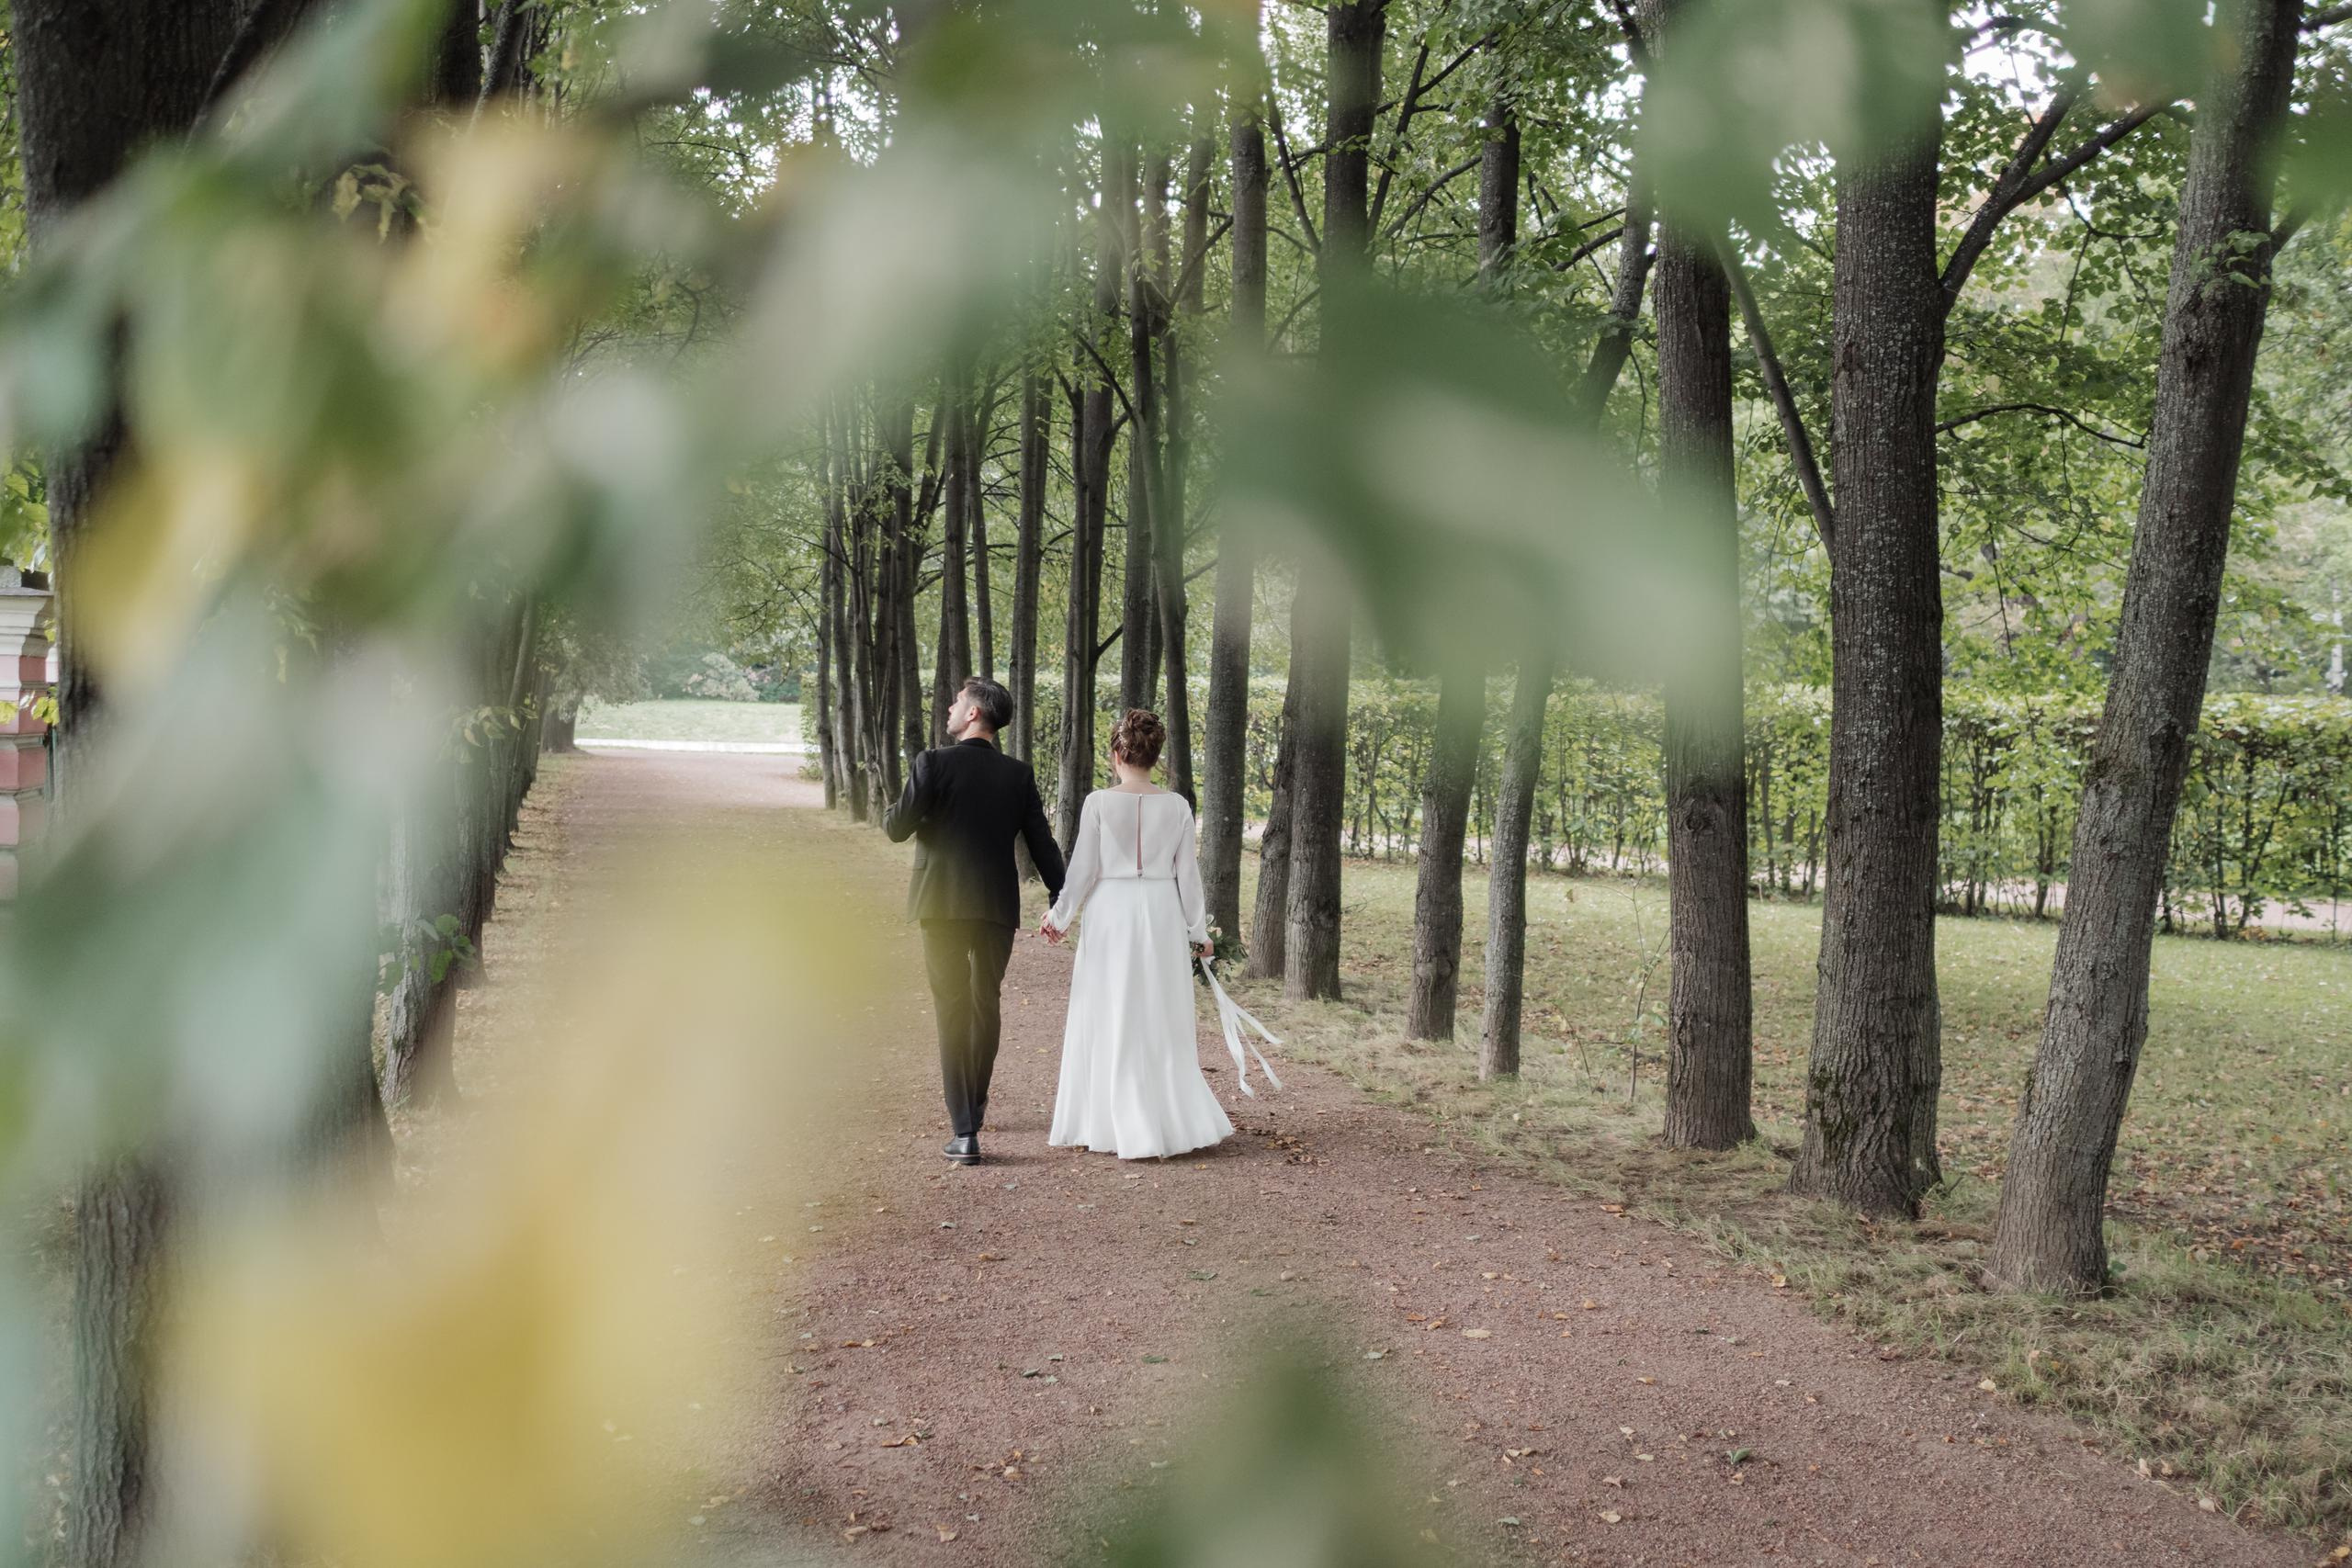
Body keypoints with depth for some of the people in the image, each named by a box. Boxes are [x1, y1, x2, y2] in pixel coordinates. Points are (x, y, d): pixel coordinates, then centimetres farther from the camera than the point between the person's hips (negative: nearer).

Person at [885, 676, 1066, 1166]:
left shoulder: (933, 764, -8)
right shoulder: (1019, 775, 3)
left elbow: (898, 828, -9)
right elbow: (1041, 842, 2)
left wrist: (894, 811, 14)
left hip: (942, 904, -3)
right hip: (998, 907, 3)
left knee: (953, 1011, 0)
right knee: (986, 1006, 18)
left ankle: (964, 1132, -7)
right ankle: (974, 1109, 34)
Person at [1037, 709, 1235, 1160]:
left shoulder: (1099, 802, -8)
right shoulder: (1176, 806, -1)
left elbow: (1083, 868, -6)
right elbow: (1187, 872, 3)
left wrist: (1060, 916, 8)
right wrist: (1198, 931, 12)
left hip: (1111, 913, -2)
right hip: (1163, 916, 2)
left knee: (1110, 1021, 6)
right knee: (1162, 1020, 11)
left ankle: (1122, 1127, 9)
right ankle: (1171, 1119, 15)